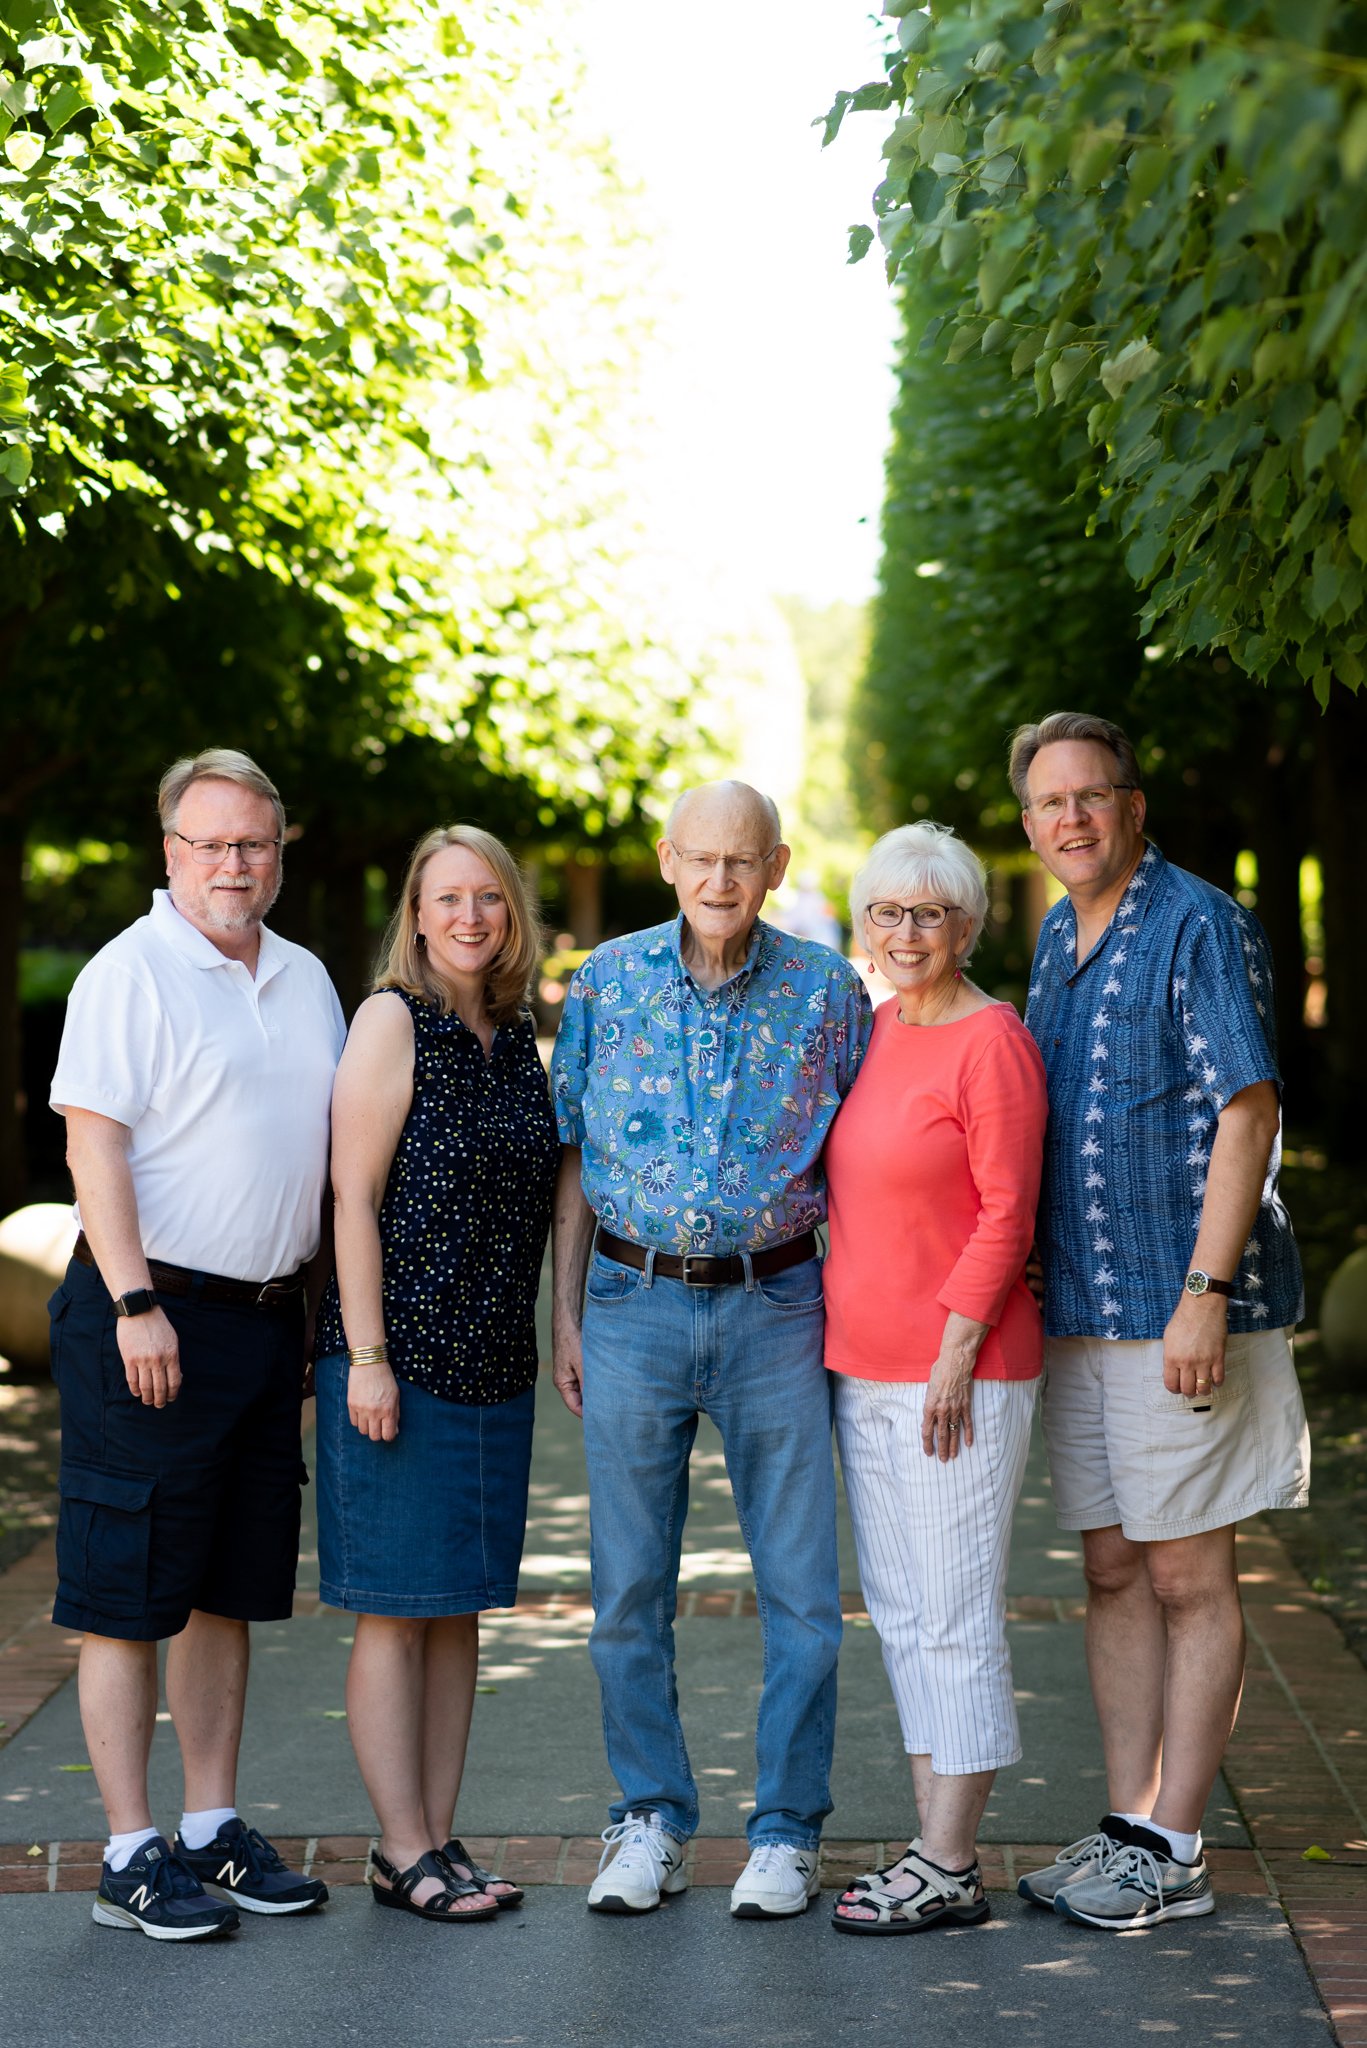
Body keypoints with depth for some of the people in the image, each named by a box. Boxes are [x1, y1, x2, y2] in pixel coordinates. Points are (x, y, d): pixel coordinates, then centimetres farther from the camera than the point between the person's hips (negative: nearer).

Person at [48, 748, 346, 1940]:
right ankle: (131, 1855, 4)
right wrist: (134, 1304, -20)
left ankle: (215, 1830, 21)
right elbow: (94, 1144, -13)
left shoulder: (304, 979, 15)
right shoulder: (130, 972, -7)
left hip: (270, 1316, 7)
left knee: (228, 1590, 12)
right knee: (128, 1597, -2)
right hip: (154, 1315, -7)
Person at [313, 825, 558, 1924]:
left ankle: (440, 1836, 17)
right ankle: (404, 1849, 6)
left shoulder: (521, 1037, 12)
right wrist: (365, 1358, -16)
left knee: (461, 1607, 10)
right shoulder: (393, 1021, -7)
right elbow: (355, 1196, -11)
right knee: (397, 1607, -1)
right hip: (400, 1356, -7)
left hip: (496, 1366, 7)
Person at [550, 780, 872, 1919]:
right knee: (630, 1588, 5)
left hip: (777, 1307, -1)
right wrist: (566, 1313, 5)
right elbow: (575, 1157, 9)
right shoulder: (609, 981, 3)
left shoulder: (825, 990, 1)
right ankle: (652, 1824, 18)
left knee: (800, 1587, 1)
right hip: (634, 1306, 1)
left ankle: (788, 1831, 13)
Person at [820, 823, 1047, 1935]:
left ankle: (952, 1872, 4)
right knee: (900, 1615, 12)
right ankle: (937, 1846, 20)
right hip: (863, 1367, 9)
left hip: (957, 1372, -8)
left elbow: (1007, 1214, -14)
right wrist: (851, 1344, 15)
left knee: (956, 1620, -3)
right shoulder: (874, 1033, 13)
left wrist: (954, 1354, -17)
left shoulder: (992, 1041, -11)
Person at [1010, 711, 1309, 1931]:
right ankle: (1129, 1829, 18)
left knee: (1189, 1578, -1)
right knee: (1114, 1573, 11)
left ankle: (1174, 1853, 5)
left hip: (1178, 1313, -8)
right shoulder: (1056, 938, 16)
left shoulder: (1200, 927, -9)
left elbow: (1248, 1111, -16)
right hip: (1078, 1313, 8)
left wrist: (1203, 1293, -22)